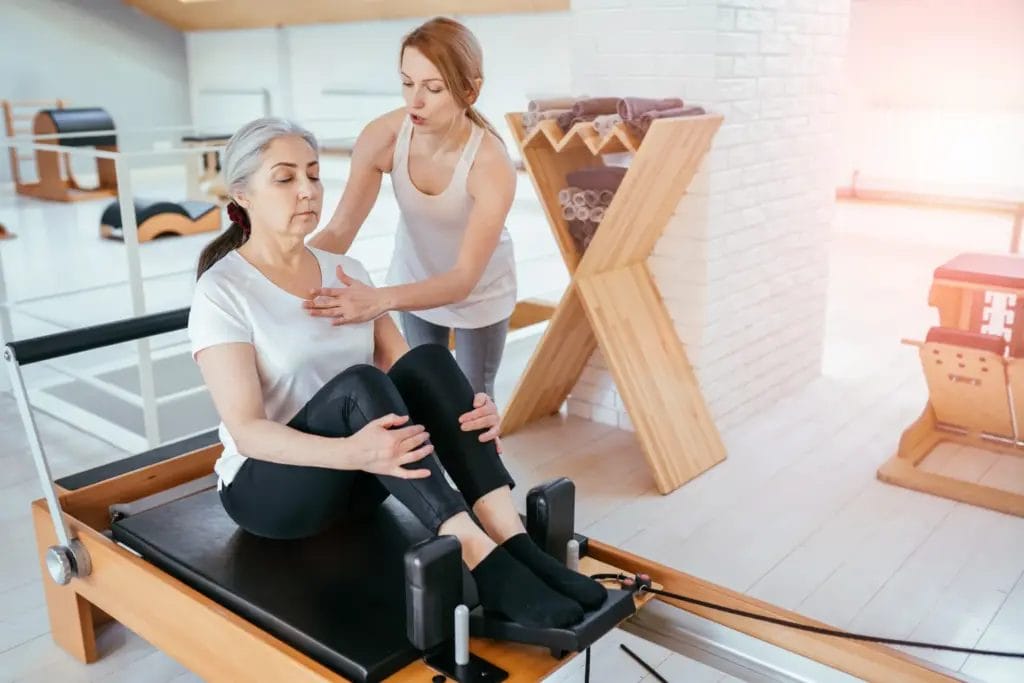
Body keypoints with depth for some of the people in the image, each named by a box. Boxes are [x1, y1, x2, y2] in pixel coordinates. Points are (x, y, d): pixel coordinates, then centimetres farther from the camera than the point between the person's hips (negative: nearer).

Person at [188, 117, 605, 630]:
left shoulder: (347, 272, 6)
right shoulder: (222, 292, -13)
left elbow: (403, 373, 0)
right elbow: (246, 430, -21)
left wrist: (460, 412, -23)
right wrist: (351, 452, -39)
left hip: (357, 477, 5)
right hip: (267, 486, -5)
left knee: (429, 360, -23)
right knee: (359, 384, -34)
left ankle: (513, 543, -32)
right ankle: (483, 564, -40)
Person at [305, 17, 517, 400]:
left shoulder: (491, 165, -37)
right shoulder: (382, 137, -28)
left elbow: (464, 278, -39)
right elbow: (339, 230, -25)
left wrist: (382, 299, -55)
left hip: (479, 293, -3)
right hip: (416, 281, 3)